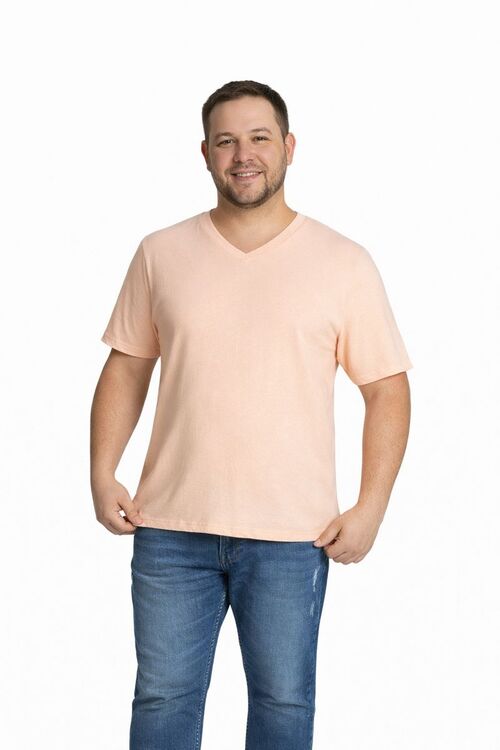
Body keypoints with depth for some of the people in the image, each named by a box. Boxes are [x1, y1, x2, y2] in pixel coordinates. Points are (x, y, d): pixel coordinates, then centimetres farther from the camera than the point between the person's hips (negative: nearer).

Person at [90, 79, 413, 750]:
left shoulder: (344, 264, -2)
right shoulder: (160, 254, 5)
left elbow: (387, 389, 0)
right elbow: (127, 367, 11)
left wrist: (370, 508, -7)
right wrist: (103, 474, 1)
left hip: (292, 535, -1)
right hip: (171, 526, 2)